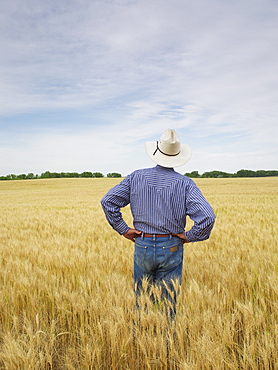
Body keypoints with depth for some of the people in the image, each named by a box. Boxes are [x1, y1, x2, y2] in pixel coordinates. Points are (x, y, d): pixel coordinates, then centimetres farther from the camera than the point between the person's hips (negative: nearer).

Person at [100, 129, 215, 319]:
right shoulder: (185, 183, -9)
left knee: (141, 300, 19)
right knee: (168, 303, 13)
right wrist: (190, 236, -3)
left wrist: (123, 229, 1)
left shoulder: (137, 177, -3)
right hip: (171, 248, -1)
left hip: (142, 246, 2)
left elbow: (108, 201, -6)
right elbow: (207, 216, -19)